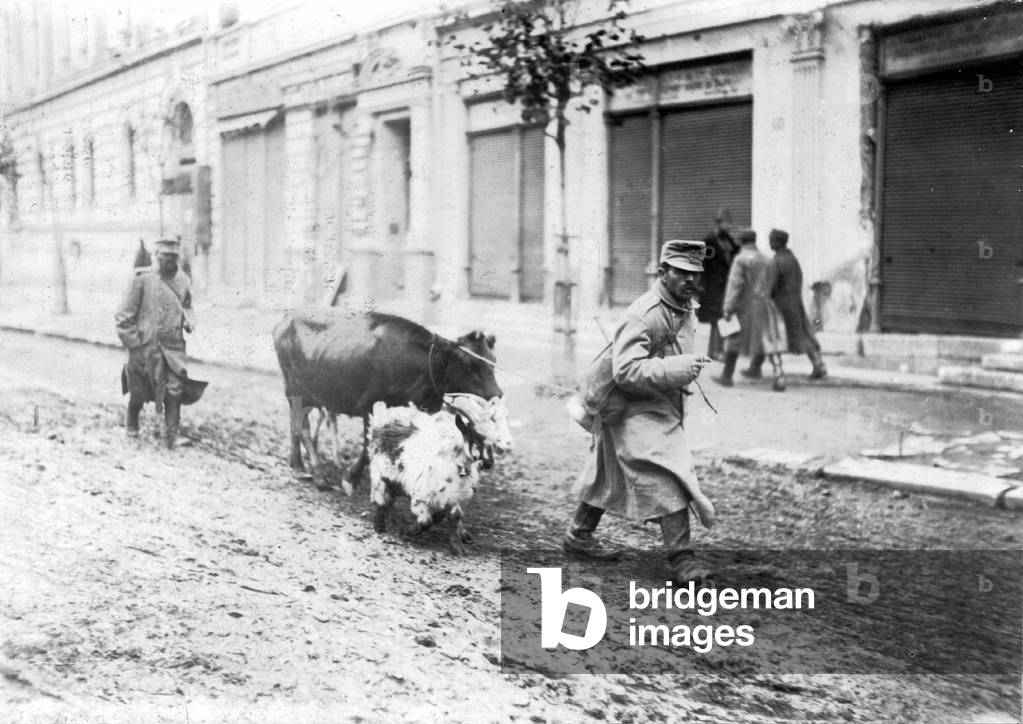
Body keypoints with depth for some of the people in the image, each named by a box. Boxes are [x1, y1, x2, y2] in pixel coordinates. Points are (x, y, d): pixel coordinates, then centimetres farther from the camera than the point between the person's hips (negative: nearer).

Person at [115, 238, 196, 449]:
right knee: (139, 391, 12)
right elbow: (124, 316, -5)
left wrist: (189, 320, 3)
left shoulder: (182, 281, 6)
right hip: (145, 346, -2)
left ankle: (170, 435, 0)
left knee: (174, 389, -10)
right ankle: (131, 421, 41)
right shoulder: (142, 279, -8)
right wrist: (134, 343, -8)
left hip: (174, 346, 2)